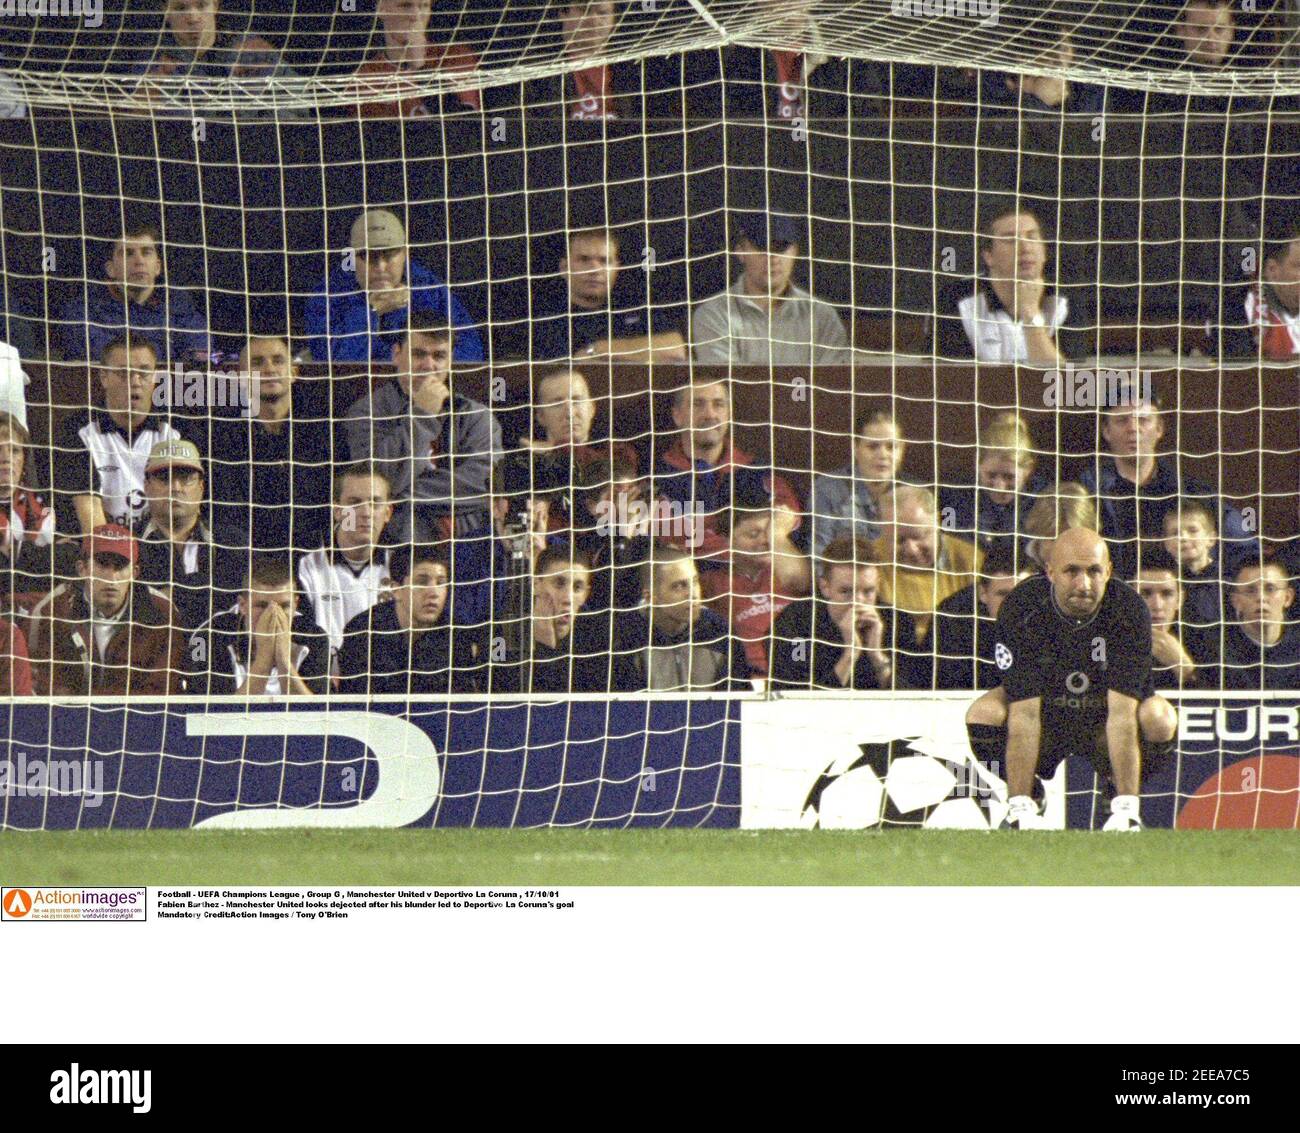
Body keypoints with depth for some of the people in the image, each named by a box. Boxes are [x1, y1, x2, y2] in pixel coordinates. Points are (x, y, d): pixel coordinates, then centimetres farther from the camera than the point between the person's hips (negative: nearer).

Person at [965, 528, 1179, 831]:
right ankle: (1021, 806, -2)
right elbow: (1025, 712, -29)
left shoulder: (1129, 610, -25)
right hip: (1048, 718, 0)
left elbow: (1122, 712, -32)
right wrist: (1021, 810, -35)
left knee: (1159, 718, -31)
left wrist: (1125, 812, -38)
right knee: (984, 714, -29)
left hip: (1103, 724, 0)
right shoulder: (1020, 609, -24)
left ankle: (1126, 805, -3)